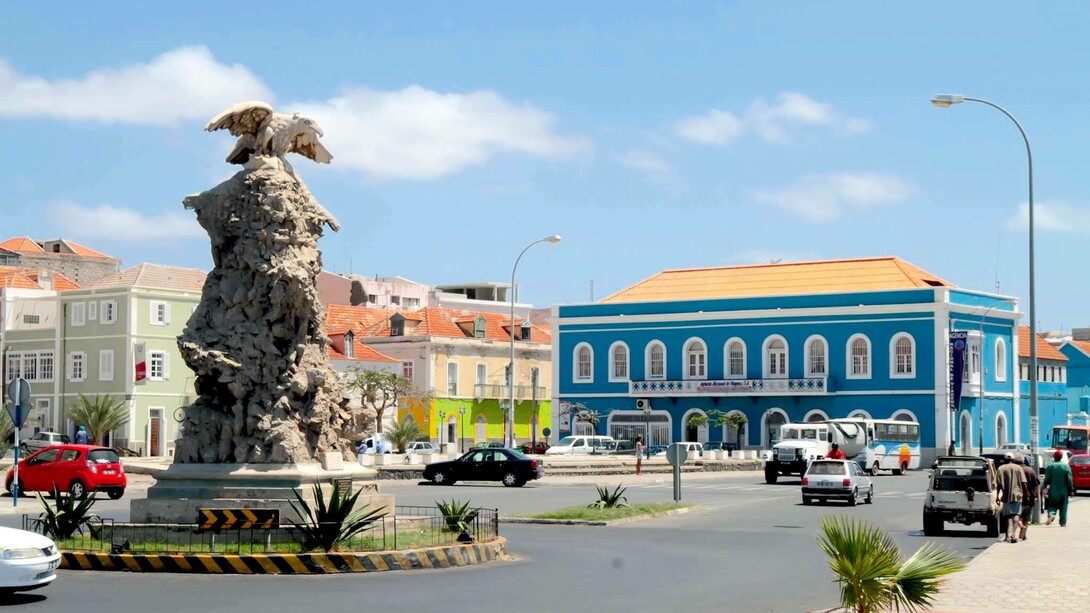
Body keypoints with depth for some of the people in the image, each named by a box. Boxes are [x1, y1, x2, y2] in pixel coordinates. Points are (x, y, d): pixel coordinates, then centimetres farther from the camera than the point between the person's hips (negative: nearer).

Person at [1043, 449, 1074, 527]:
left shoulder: (1050, 467, -4)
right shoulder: (1066, 467, -5)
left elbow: (1046, 479, -4)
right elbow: (1069, 480, -5)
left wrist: (1045, 488, 8)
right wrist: (1071, 490, 1)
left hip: (1053, 491, 0)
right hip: (1063, 491, 0)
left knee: (1052, 505, 8)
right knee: (1063, 507, 11)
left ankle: (1051, 514, -21)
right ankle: (1063, 522, 14)